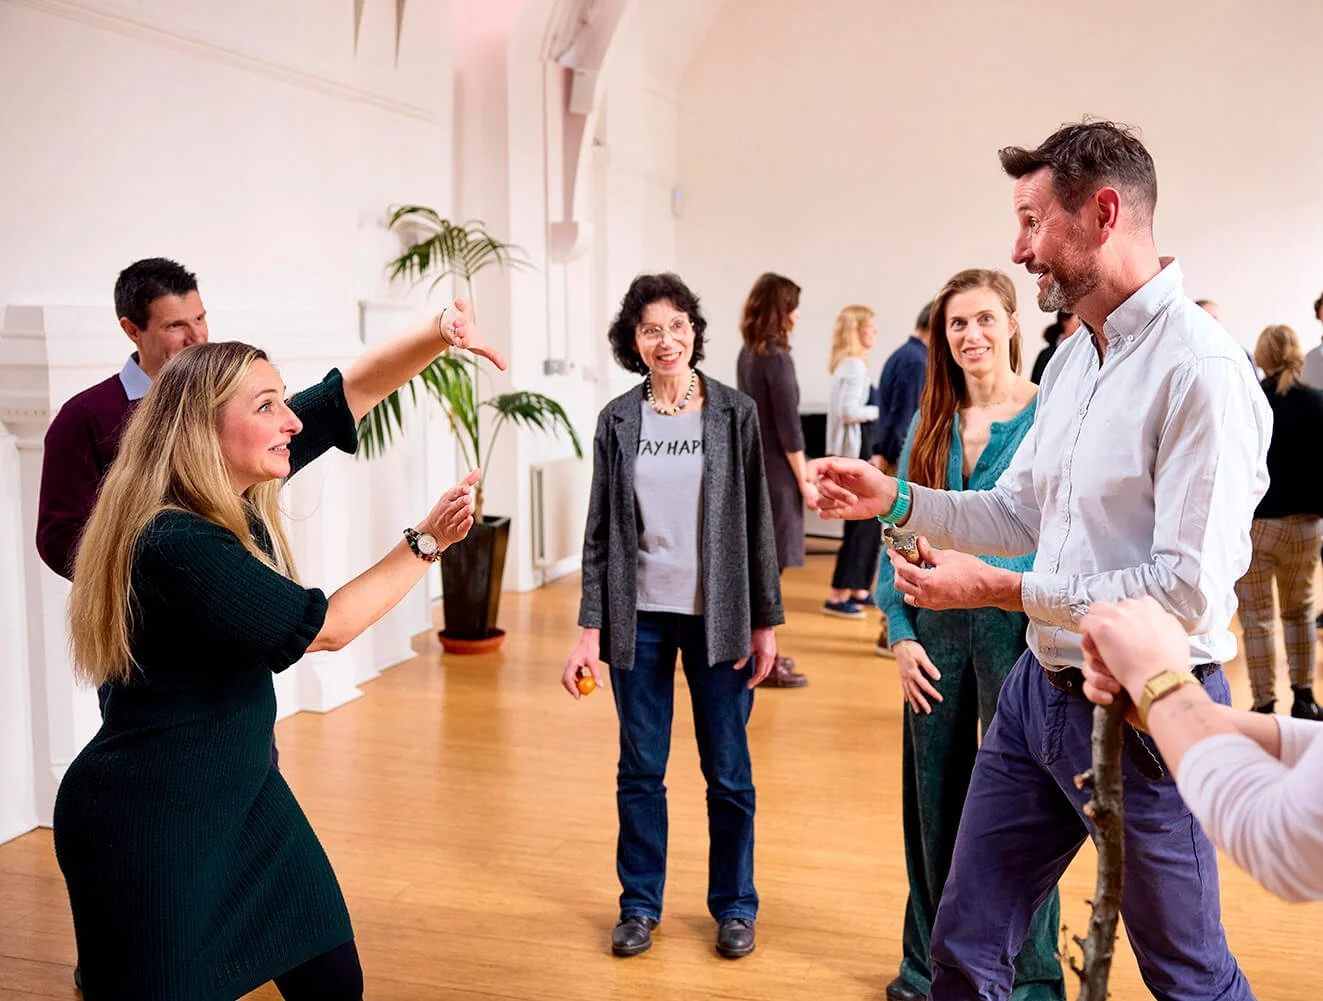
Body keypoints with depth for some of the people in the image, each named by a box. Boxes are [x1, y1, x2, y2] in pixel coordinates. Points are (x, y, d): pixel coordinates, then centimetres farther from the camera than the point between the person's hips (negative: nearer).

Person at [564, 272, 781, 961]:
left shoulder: (734, 414, -1)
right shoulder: (617, 420, 2)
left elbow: (756, 524, 0)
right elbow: (601, 530, 3)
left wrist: (764, 622, -1)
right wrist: (590, 630, -2)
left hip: (717, 617, -1)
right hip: (638, 616, 1)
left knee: (728, 769, 8)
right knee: (640, 769, 10)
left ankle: (734, 905, 26)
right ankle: (640, 904, 27)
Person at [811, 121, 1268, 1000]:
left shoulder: (1200, 369, -20)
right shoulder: (1072, 360, 9)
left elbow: (1192, 589, -25)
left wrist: (998, 589, -20)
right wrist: (895, 497, 1)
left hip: (1142, 713, -8)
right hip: (1040, 688, 8)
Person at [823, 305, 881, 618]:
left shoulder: (848, 364, 14)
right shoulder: (855, 365, -15)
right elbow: (848, 411, -24)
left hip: (857, 451, 10)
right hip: (854, 451, -10)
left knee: (870, 521, 14)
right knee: (861, 525, -5)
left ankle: (860, 590, 22)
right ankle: (838, 597, 0)